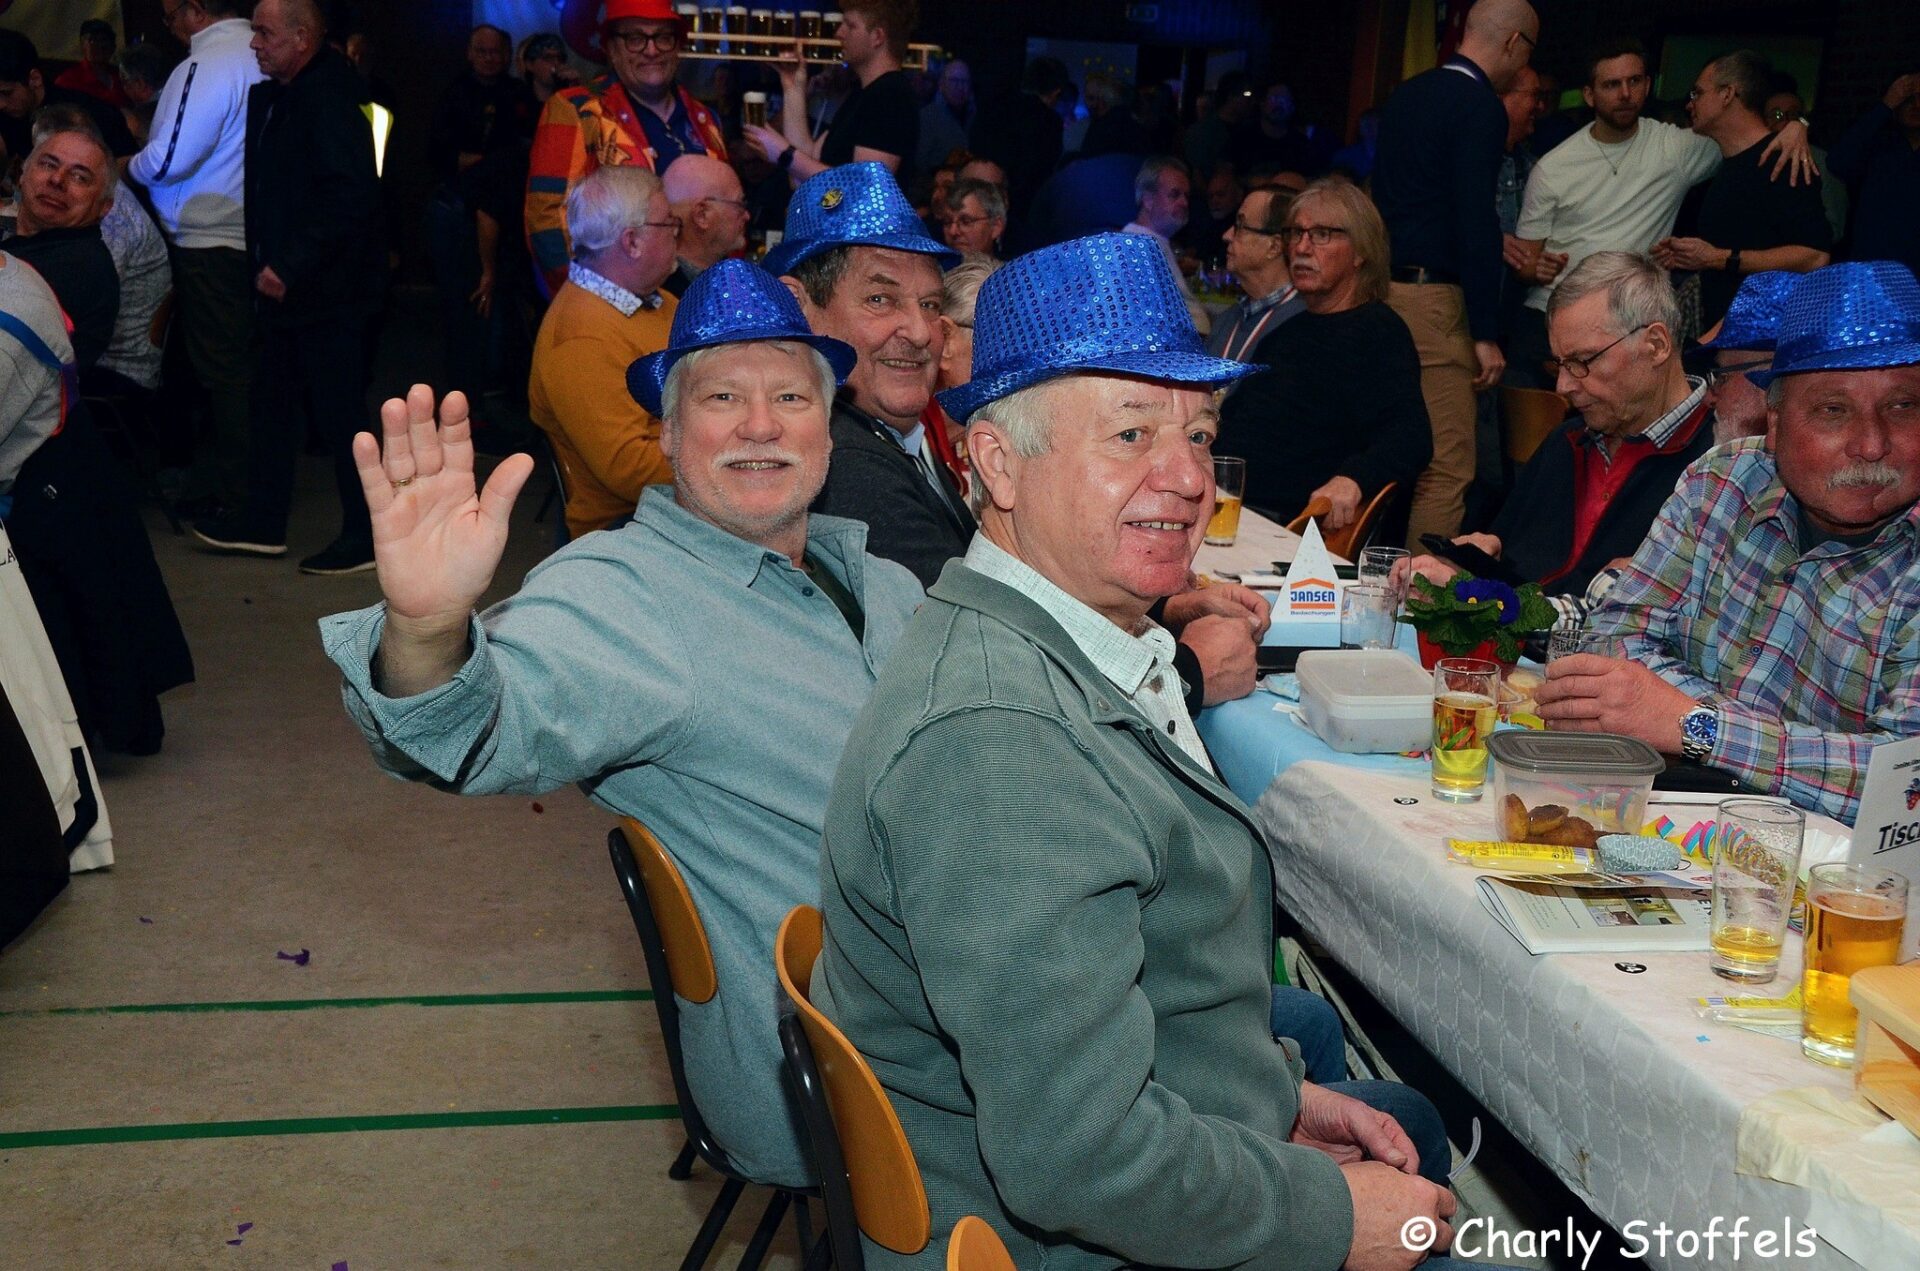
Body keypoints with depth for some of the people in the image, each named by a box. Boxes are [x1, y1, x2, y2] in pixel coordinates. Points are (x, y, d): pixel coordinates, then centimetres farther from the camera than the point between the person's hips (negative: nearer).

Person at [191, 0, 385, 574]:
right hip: (283, 284, 10)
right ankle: (263, 523, 25)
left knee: (340, 413, -3)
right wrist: (265, 264, 10)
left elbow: (350, 195, -25)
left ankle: (366, 537, 7)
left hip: (326, 289, -10)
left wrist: (289, 267, -23)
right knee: (272, 403, 15)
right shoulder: (270, 96, 13)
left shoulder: (328, 96, -16)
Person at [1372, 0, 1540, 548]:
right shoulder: (1480, 108, -11)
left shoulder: (1407, 94, 15)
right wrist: (1486, 334, -15)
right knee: (1446, 471, -6)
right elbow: (1477, 224, -16)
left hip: (1383, 286, 9)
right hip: (1431, 297, -9)